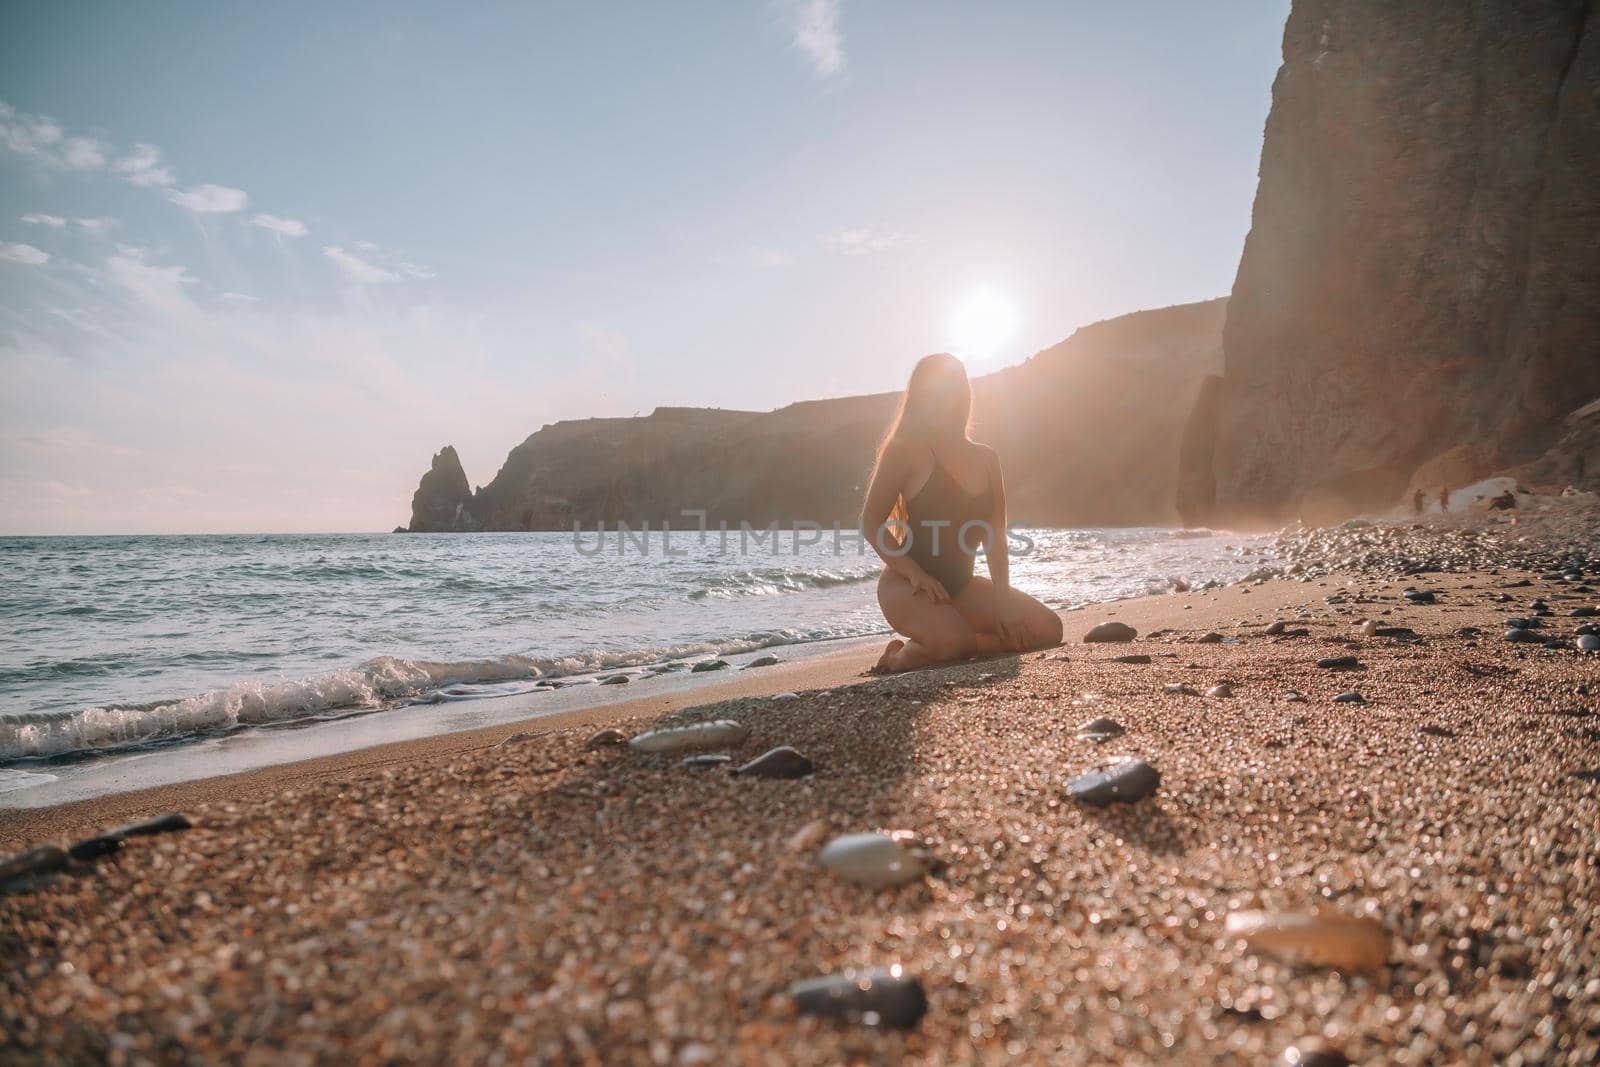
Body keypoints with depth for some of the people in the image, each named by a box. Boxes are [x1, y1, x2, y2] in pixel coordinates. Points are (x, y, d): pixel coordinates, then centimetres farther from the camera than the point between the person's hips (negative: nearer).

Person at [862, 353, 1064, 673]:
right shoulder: (905, 452, -6)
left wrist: (1002, 598, -4)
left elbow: (995, 537, 8)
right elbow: (871, 523, -10)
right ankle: (904, 656, 0)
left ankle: (921, 653, 1)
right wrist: (917, 575, -20)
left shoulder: (985, 458, 10)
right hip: (907, 585, -7)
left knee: (1047, 629, -6)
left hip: (960, 586, 7)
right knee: (952, 640, -36)